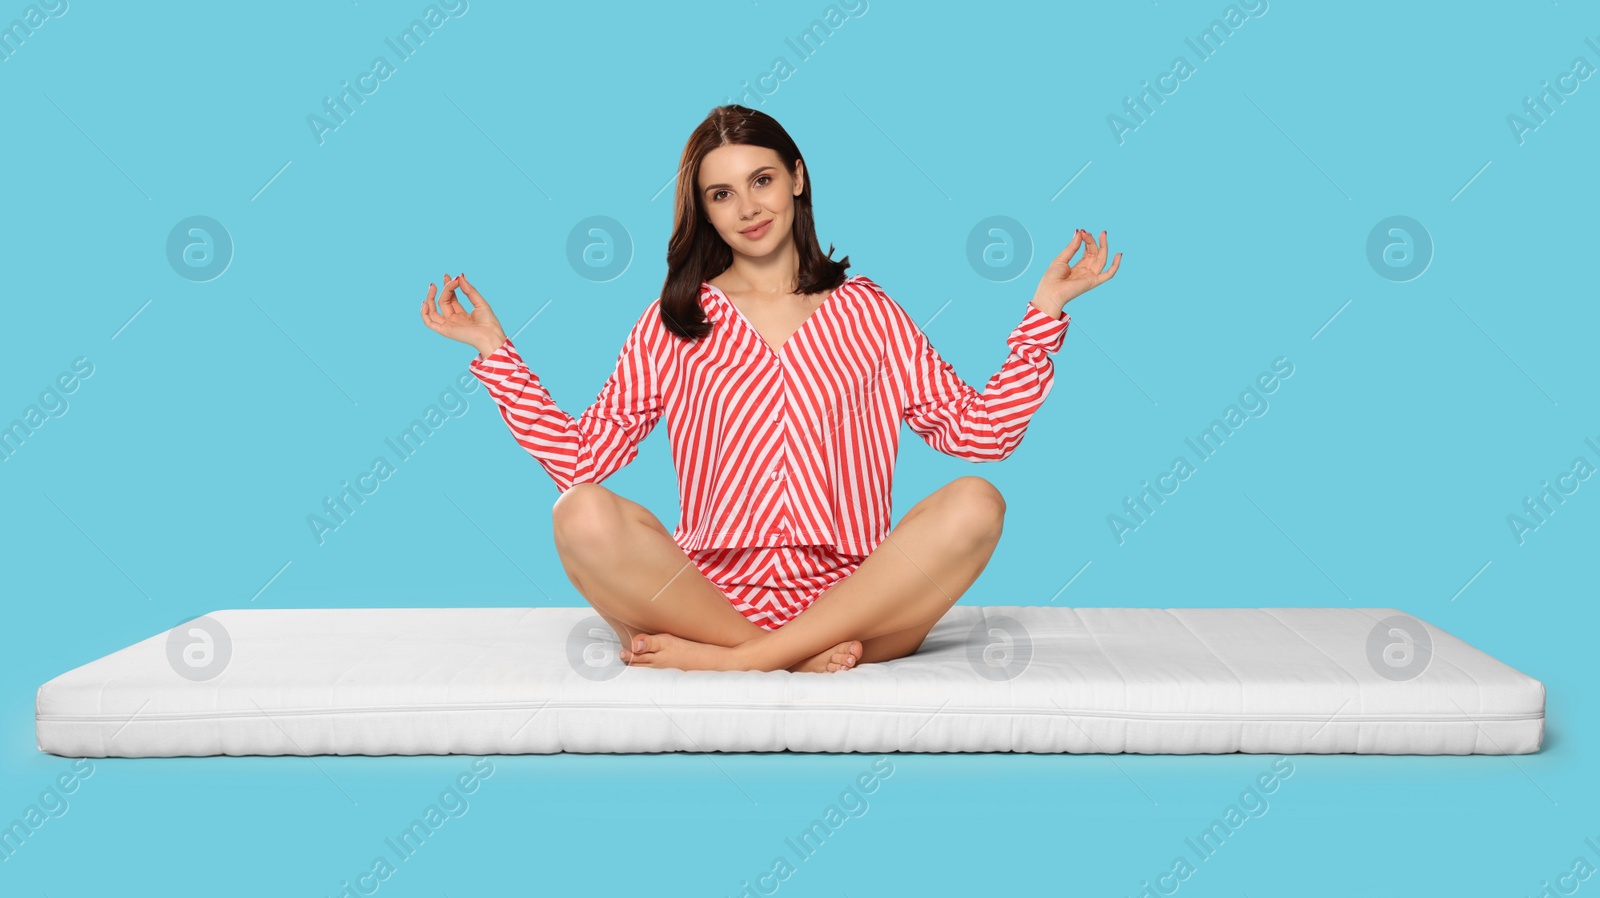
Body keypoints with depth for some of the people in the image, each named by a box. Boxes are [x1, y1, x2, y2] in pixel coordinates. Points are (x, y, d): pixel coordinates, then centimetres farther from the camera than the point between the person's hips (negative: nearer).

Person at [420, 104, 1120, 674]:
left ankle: (732, 660, -26)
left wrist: (1044, 313, 4)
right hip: (708, 593, -1)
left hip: (850, 598, 1)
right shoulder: (674, 321, 14)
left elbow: (979, 430, 8)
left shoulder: (865, 312, 14)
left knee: (974, 504, -26)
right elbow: (581, 456, 7)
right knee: (583, 515, -27)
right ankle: (802, 659, -24)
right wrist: (495, 352, 5)